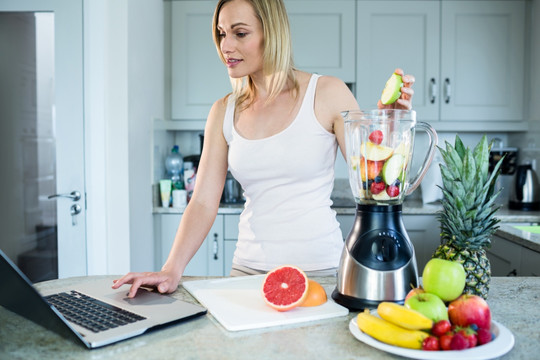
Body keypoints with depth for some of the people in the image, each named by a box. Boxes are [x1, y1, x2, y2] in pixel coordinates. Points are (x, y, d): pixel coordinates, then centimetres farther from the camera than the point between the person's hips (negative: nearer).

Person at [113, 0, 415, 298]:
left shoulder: (327, 94, -6)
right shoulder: (224, 112, 4)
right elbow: (204, 202, 1)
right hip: (249, 268, 3)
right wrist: (172, 270, -11)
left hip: (319, 269, -3)